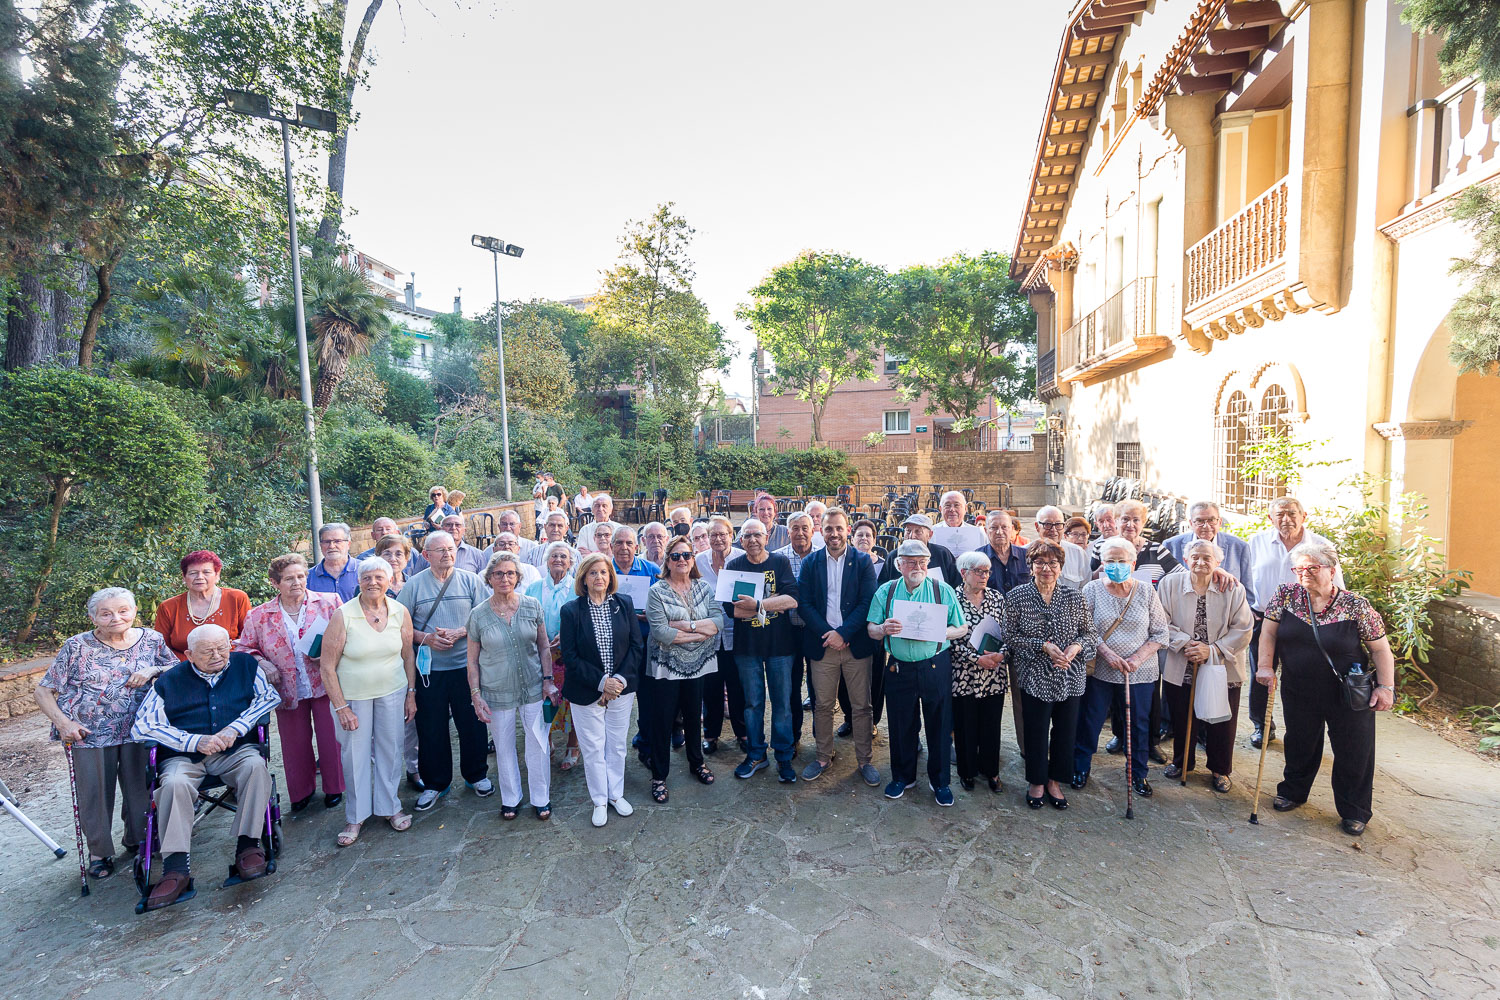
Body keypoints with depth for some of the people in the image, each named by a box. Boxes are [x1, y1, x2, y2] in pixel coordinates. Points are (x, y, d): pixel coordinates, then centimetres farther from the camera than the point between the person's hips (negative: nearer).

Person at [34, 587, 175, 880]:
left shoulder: (152, 640, 3)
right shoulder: (77, 646, -3)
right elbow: (43, 691, 1)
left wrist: (153, 671, -11)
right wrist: (62, 722, -13)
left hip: (138, 730, 1)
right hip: (89, 733, -1)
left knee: (139, 788, 9)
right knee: (94, 794, 7)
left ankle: (137, 840, 31)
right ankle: (99, 852, 28)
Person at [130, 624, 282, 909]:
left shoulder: (245, 665, 9)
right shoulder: (169, 681, 6)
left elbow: (270, 696, 5)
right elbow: (141, 727, 0)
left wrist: (236, 728, -11)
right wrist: (196, 741, -14)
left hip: (236, 751, 0)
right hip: (185, 756, 1)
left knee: (256, 765, -32)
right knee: (174, 783, -32)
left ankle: (247, 846, -22)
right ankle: (175, 869, -26)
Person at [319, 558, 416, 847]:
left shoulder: (400, 612, -6)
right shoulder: (343, 615, -15)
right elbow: (327, 666, -11)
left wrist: (411, 693, 5)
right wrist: (341, 707, -12)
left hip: (393, 692, 2)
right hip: (353, 695, -2)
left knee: (390, 750, 11)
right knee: (355, 754, 7)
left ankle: (389, 807, 31)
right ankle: (356, 817, 27)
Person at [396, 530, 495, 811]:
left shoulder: (471, 581, 1)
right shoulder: (414, 585, 3)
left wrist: (459, 633, -15)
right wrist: (425, 638, -13)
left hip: (466, 665, 0)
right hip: (429, 669, 1)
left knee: (473, 724, 8)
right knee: (430, 728, 9)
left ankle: (477, 775, 28)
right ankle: (435, 783, 27)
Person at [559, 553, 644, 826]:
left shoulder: (624, 604, -3)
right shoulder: (571, 610, -10)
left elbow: (637, 645, -1)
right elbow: (570, 656, -10)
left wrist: (621, 678, -12)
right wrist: (601, 681, -16)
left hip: (622, 689, 2)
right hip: (587, 693, -2)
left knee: (617, 745, 15)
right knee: (593, 748, 10)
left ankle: (616, 794, 35)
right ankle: (599, 801, 29)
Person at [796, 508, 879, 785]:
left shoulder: (863, 561, 0)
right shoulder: (810, 563, 5)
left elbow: (868, 602, -6)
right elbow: (804, 603, 0)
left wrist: (842, 633, -14)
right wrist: (827, 633, -12)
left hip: (856, 645, -1)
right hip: (822, 645, 1)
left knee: (861, 706, 7)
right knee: (822, 705, 9)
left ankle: (864, 760, 22)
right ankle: (823, 756, 25)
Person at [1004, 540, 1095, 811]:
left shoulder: (1074, 597, -1)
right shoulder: (1016, 597, -7)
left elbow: (1091, 633, 6)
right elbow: (1011, 637, -8)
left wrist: (1077, 646, -14)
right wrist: (1043, 646, -18)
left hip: (1070, 676, 2)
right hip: (1034, 677, -2)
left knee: (1065, 730, 11)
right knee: (1036, 731, 7)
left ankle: (1055, 781, 33)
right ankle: (1036, 782, 29)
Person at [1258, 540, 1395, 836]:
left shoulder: (1356, 606, -12)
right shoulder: (1285, 596, -7)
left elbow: (1380, 648, -6)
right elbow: (1269, 633, -2)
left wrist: (1386, 686, -10)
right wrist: (1265, 666, -10)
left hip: (1348, 695, -2)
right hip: (1299, 692, 2)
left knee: (1353, 752, 9)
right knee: (1300, 745, 18)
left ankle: (1354, 812, 28)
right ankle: (1293, 792, 38)